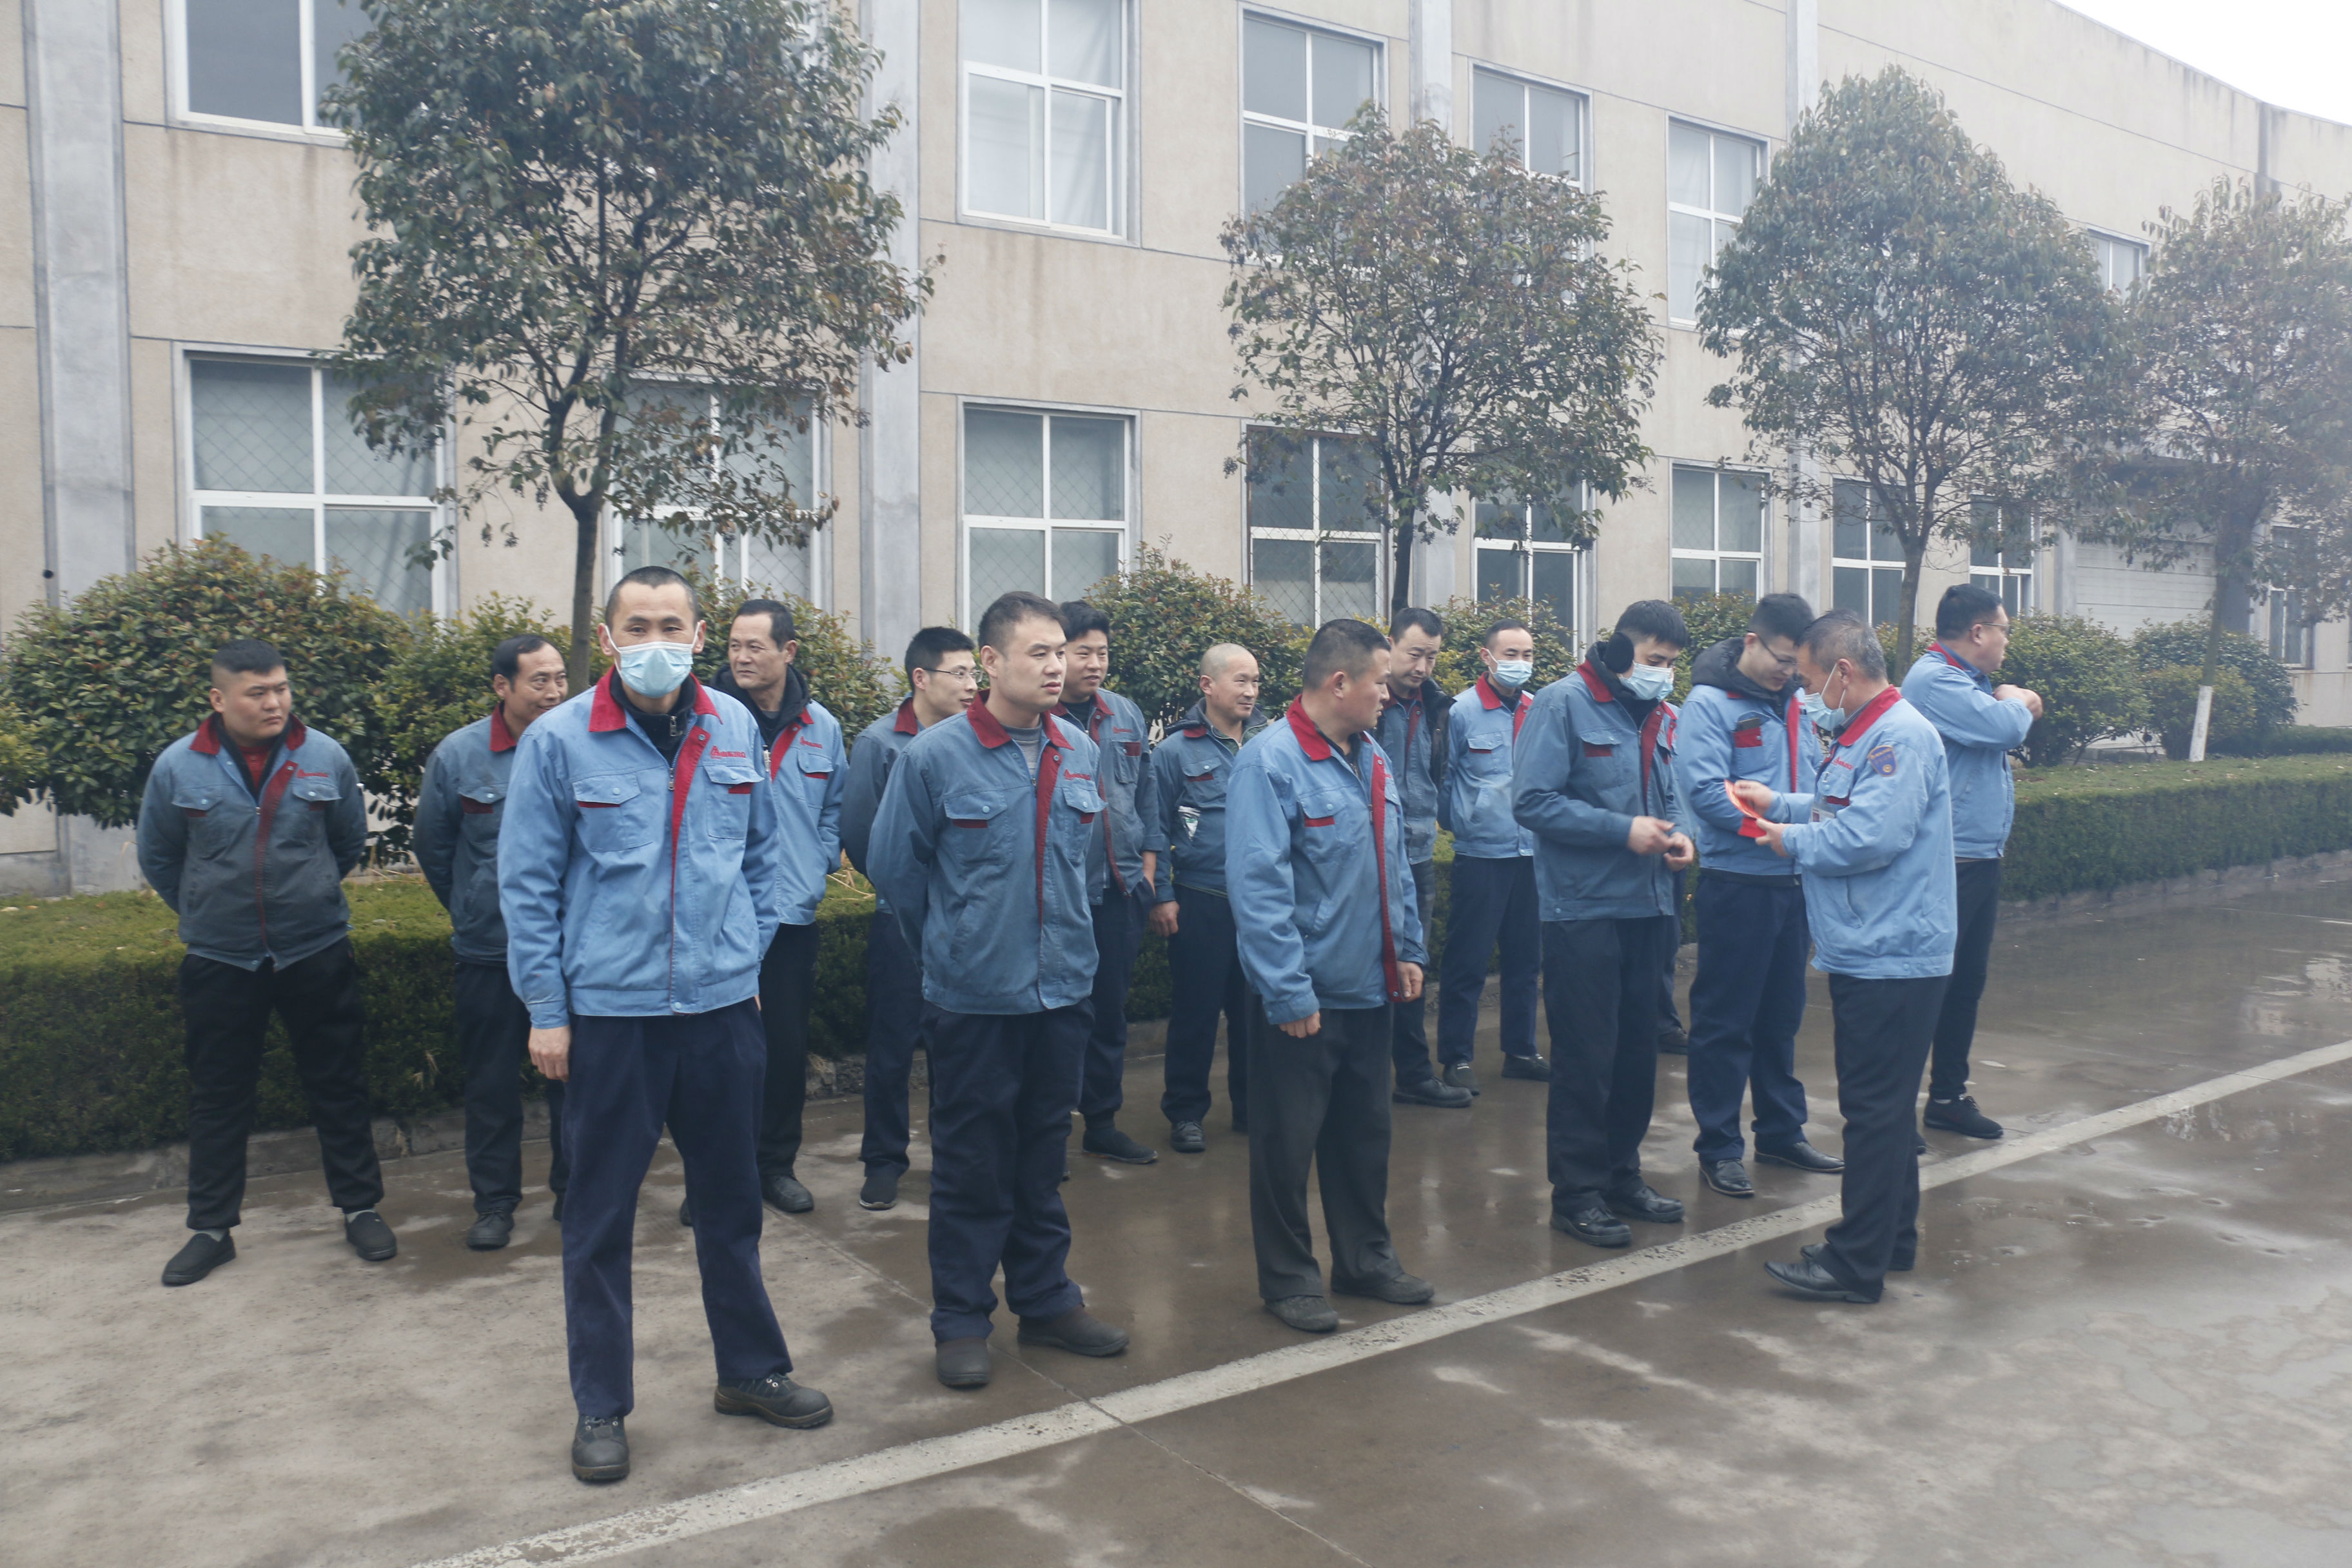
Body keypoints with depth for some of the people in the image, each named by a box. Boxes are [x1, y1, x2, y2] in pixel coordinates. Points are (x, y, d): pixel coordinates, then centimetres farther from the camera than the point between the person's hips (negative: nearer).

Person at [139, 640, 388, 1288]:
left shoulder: (327, 759, -6)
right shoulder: (177, 767, -7)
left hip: (317, 955, 0)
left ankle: (360, 1209, 22)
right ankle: (211, 1228, 24)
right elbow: (158, 859, 8)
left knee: (339, 1087, 9)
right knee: (218, 1097, 11)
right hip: (218, 962, 0)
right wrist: (208, 912, 13)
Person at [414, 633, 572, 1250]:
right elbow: (433, 849, 9)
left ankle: (573, 1188, 26)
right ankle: (495, 1200, 23)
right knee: (492, 1081, 9)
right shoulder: (458, 755, -5)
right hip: (490, 950, 1)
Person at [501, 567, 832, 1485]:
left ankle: (750, 1371, 34)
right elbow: (526, 883, -4)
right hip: (609, 1012, -3)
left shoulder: (735, 730, 2)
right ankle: (601, 1408, 24)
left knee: (731, 1200, 16)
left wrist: (748, 952, 9)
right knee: (600, 1217, 8)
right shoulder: (559, 740, -8)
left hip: (723, 1005, 3)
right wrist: (545, 1009, -6)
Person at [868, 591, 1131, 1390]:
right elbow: (894, 866, -2)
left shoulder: (1079, 753, 2)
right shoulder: (934, 755, -11)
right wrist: (952, 941, 7)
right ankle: (961, 1319, 21)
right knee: (972, 1164, 6)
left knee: (1043, 1157, 17)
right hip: (973, 996, -4)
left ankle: (1046, 1300, 31)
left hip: (1063, 988, 4)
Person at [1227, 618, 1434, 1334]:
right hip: (1303, 997, -8)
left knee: (1366, 1133, 19)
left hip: (1368, 988, 8)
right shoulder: (1271, 762, -17)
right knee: (1287, 1144, 6)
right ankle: (1288, 1280, 20)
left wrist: (1407, 949, 13)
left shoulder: (1373, 760, 9)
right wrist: (1289, 993, -22)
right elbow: (1257, 886, -22)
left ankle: (1366, 1258, 34)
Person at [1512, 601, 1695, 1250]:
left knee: (1637, 1050, 14)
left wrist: (1675, 834, 0)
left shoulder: (1661, 717, 11)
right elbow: (1532, 801, -18)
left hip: (1645, 905, 7)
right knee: (1585, 1056, -2)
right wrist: (1624, 831, -20)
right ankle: (1577, 1193, 9)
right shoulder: (1564, 703, -11)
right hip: (1583, 906, -7)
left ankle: (1622, 1176, 28)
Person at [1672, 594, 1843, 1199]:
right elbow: (1706, 792, -22)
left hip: (1794, 883, 7)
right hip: (1737, 883, -7)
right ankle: (1719, 1148, 10)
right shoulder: (1709, 704, -11)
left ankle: (1781, 1131, 30)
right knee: (1725, 1022, 1)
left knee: (1782, 1015, 17)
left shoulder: (1794, 704, 11)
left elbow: (1817, 777, 16)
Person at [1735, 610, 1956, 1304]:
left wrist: (1794, 842, -13)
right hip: (1869, 953, 10)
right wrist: (1779, 803, 15)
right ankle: (1892, 1238, 30)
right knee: (1883, 1105, 18)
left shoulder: (1902, 737, -19)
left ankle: (1856, 1263, 4)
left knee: (1874, 1108, -3)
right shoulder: (1868, 732, 14)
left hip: (1891, 956, -10)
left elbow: (1871, 836, -27)